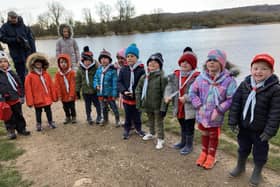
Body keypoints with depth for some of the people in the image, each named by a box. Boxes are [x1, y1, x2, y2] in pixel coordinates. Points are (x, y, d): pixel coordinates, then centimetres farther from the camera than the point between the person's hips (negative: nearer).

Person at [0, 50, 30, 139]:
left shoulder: (12, 73, 7)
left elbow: (19, 85, 12)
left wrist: (21, 96, 10)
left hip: (16, 99, 5)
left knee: (19, 115, 16)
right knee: (9, 118, 8)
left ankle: (21, 129, 30)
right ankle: (11, 131, 23)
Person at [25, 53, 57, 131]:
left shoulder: (46, 74, 1)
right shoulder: (30, 76, -10)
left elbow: (51, 86, 6)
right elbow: (28, 90, -9)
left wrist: (54, 97, 7)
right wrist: (30, 101, -10)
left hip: (47, 98, 3)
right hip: (37, 99, -3)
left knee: (48, 111, 16)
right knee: (38, 112, 12)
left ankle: (50, 122, 32)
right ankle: (38, 124, 29)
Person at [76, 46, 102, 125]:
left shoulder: (96, 68, -14)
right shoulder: (80, 70, -1)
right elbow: (78, 81, 5)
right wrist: (77, 91, 6)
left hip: (95, 90, -3)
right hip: (85, 91, 3)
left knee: (97, 104, 11)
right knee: (87, 105, 15)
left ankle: (99, 116, 31)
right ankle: (89, 118, 33)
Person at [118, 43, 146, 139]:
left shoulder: (141, 70, -11)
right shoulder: (123, 70, -3)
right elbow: (119, 82, -2)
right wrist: (124, 91, -17)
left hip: (137, 98, -1)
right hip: (126, 98, 2)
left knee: (137, 115, 16)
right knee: (128, 116, 16)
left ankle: (138, 129, 39)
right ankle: (126, 129, 35)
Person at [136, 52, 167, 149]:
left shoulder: (162, 77, -16)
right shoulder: (144, 77, 1)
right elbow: (138, 90, 7)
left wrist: (163, 107, -20)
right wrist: (138, 104, 2)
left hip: (157, 106, -6)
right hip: (147, 104, 6)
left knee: (159, 122, 8)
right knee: (150, 120, 25)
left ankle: (160, 139, 24)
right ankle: (151, 133, 47)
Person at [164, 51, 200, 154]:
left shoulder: (196, 77, -16)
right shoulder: (175, 75, 3)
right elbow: (169, 86, -2)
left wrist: (186, 98, -29)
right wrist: (168, 96, -19)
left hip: (190, 107, -6)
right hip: (179, 107, 6)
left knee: (189, 127, 10)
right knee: (182, 126, 24)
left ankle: (189, 145, 28)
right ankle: (183, 142, 44)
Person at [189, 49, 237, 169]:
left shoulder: (228, 80, -16)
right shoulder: (201, 77, -7)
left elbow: (231, 99, -15)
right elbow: (192, 92, -1)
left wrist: (218, 110, -19)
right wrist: (198, 106, -9)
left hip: (215, 116, -3)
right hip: (202, 114, 3)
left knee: (214, 136, 18)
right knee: (204, 134, 22)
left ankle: (211, 156, 39)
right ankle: (204, 153, 45)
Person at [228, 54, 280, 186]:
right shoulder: (244, 85, -7)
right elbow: (235, 104, -3)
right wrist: (233, 121, -5)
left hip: (260, 130, -3)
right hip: (244, 126, 3)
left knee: (260, 152, 16)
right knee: (243, 148, 23)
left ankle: (257, 172, 40)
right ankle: (240, 166, 46)